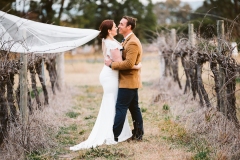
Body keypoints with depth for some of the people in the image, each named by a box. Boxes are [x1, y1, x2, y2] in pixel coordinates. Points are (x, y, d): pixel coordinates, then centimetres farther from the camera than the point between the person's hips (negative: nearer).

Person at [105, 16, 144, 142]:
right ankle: (138, 133, 18)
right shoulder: (128, 40, 16)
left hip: (128, 81, -10)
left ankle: (114, 136, -6)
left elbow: (129, 63, -26)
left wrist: (112, 64, -18)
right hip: (131, 81, 10)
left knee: (120, 108, -8)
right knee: (134, 108, 13)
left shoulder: (132, 43, -18)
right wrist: (116, 56, -3)